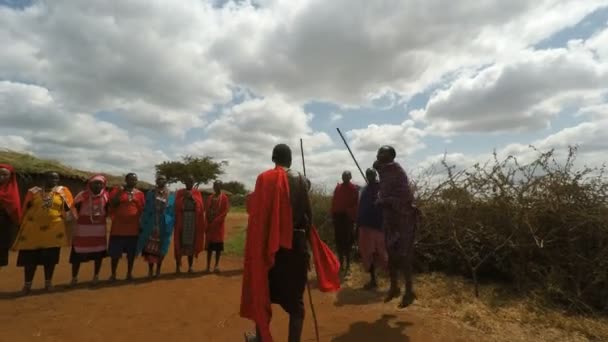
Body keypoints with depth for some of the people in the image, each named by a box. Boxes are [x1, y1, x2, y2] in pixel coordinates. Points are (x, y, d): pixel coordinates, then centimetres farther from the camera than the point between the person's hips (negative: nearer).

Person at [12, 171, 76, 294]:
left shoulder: (63, 191, 2)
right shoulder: (34, 192, 4)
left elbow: (69, 209, 4)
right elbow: (25, 209, 10)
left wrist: (68, 221, 1)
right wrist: (22, 226, 10)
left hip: (54, 230, -1)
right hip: (33, 230, 1)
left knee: (50, 258, 6)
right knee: (30, 258, 7)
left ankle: (48, 282, 19)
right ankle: (27, 284, 22)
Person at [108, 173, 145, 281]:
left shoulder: (140, 194, 6)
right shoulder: (117, 191, 0)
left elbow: (143, 210, 8)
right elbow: (111, 205, -8)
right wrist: (119, 193, -19)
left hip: (134, 228, 2)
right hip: (118, 227, -2)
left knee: (132, 252, 8)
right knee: (115, 252, 5)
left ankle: (129, 273, 20)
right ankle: (113, 274, 20)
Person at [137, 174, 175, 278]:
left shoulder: (171, 196, 4)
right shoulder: (150, 194, 6)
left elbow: (172, 212, 4)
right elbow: (146, 210, 4)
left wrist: (171, 226, -3)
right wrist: (143, 224, -3)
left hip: (164, 226, 0)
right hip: (151, 225, 0)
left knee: (161, 248, 8)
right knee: (150, 247, 2)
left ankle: (158, 269, 23)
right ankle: (150, 270, 16)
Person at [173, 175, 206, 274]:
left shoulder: (197, 193, 8)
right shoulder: (180, 192, 5)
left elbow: (201, 206, -4)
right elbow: (176, 206, -5)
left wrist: (192, 197, -14)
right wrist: (183, 197, -15)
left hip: (194, 220, 1)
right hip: (182, 220, -1)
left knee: (192, 243, 5)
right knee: (180, 243, -1)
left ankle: (190, 266, 14)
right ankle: (178, 266, 11)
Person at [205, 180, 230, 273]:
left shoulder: (224, 198, -3)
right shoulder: (210, 198, 10)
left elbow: (225, 212, -9)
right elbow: (207, 211, 10)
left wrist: (216, 221, -16)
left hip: (219, 224, -4)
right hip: (210, 223, 4)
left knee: (218, 245, -1)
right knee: (209, 245, 6)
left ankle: (217, 265, 6)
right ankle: (208, 265, 13)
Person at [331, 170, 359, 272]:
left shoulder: (354, 189, -2)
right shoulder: (338, 188, 9)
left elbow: (356, 204, -5)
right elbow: (334, 202, 8)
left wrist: (353, 216, -11)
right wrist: (333, 215, 3)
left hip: (348, 217, -4)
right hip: (338, 216, 4)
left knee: (347, 240, 2)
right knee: (339, 240, 9)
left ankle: (348, 263, 12)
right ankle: (341, 262, 21)